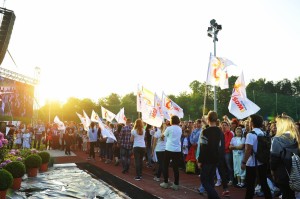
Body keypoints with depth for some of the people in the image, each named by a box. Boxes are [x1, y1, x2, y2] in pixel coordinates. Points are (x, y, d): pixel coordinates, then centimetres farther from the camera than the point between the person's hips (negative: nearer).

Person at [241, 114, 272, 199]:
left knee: (250, 184, 4)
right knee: (264, 183, 14)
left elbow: (248, 150, -21)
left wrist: (244, 162, -16)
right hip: (262, 162, 7)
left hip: (252, 163, -7)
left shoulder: (251, 134, -17)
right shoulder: (263, 134, 6)